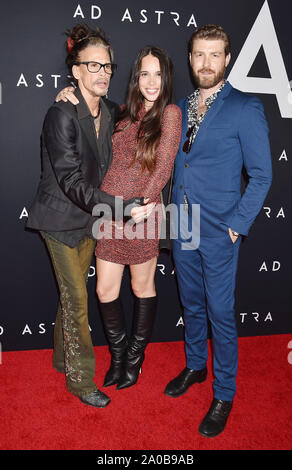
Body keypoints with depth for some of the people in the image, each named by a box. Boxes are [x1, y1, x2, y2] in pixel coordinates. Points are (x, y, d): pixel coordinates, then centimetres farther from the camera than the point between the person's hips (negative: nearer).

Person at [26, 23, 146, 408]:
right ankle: (80, 380, 19)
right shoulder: (62, 115, -21)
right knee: (77, 298, 1)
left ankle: (63, 358, 38)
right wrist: (123, 207, -33)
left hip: (90, 218, 6)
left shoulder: (111, 112, 1)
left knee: (73, 293, 17)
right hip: (61, 219, -6)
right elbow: (71, 181, -26)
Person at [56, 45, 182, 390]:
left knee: (142, 288, 12)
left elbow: (163, 167, -9)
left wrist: (144, 202, -18)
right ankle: (118, 355, 34)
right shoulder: (124, 112, 10)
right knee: (105, 290, 8)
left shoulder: (170, 113, -3)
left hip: (141, 213, -4)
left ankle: (135, 358, 35)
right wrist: (72, 99, 6)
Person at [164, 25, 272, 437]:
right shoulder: (181, 106, 9)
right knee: (192, 305, 19)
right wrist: (175, 211, 4)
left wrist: (236, 226, -12)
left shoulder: (245, 109, -9)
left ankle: (224, 395, 23)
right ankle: (195, 367, 41)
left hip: (219, 233, -5)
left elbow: (262, 175, -9)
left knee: (220, 314, 5)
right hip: (183, 228, 6)